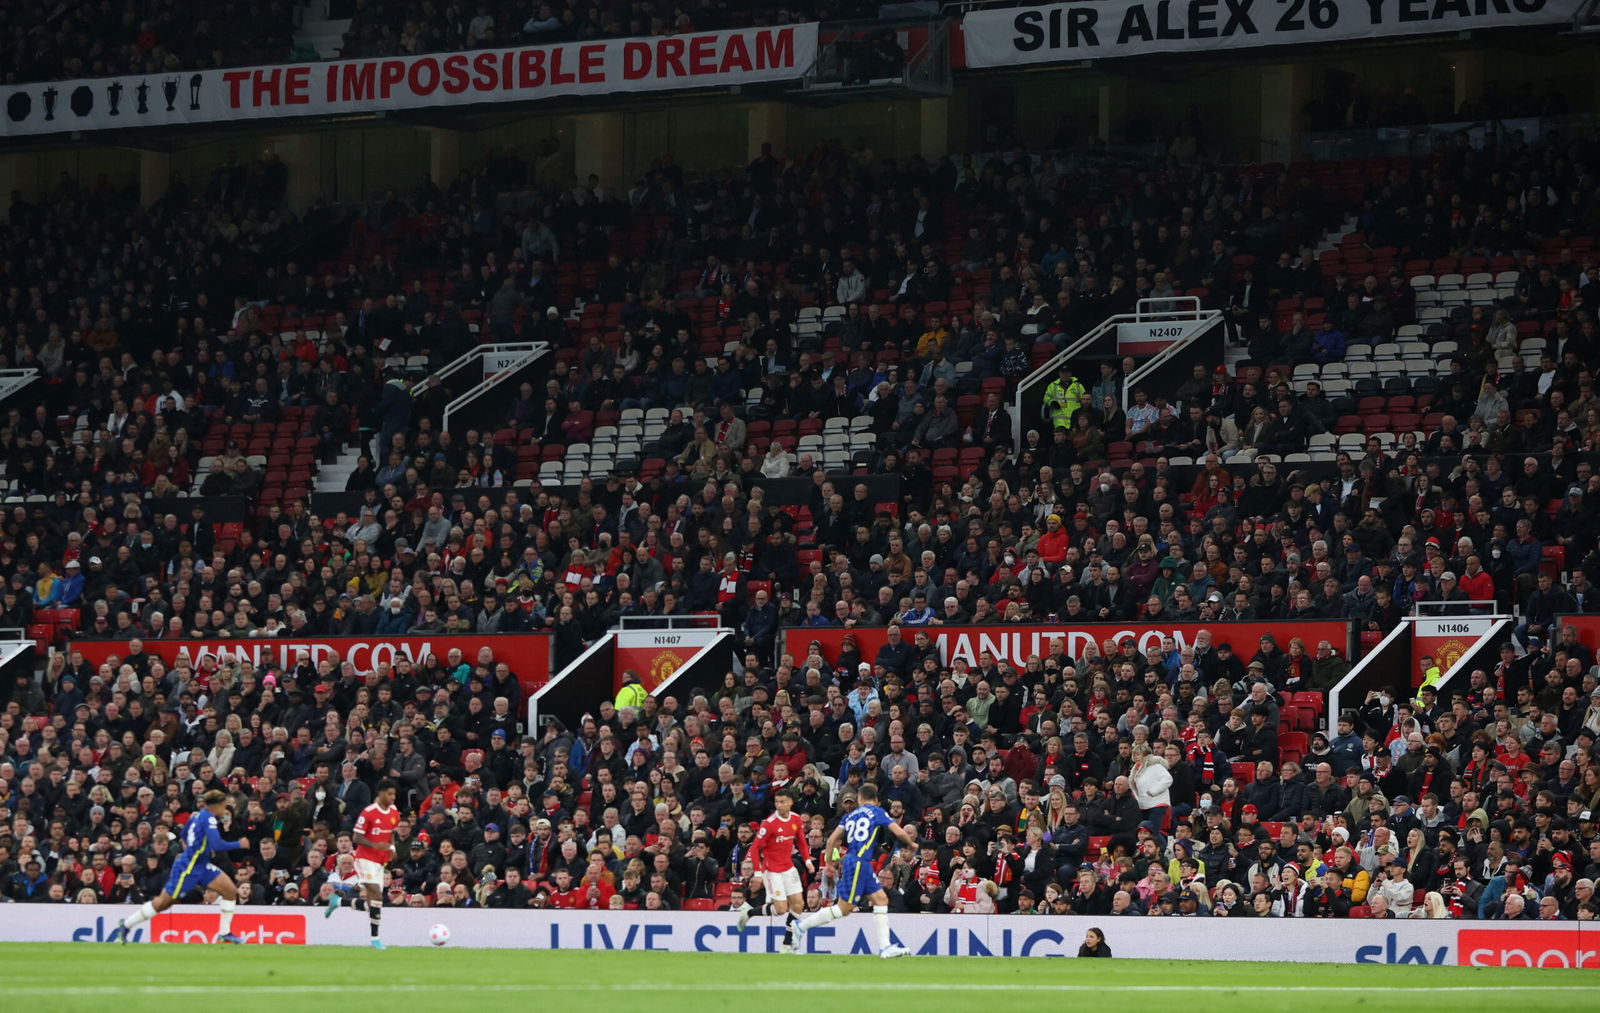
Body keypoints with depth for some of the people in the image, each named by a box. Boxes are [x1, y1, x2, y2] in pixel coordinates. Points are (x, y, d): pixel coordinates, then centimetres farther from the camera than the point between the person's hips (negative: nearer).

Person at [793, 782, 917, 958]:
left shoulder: (850, 815, 14)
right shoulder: (877, 812, -1)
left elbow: (832, 839, 9)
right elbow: (899, 832, -6)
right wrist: (912, 843, 13)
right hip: (858, 862, -7)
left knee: (881, 900, 5)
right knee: (844, 908, -3)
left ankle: (885, 947, -2)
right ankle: (802, 926, 3)